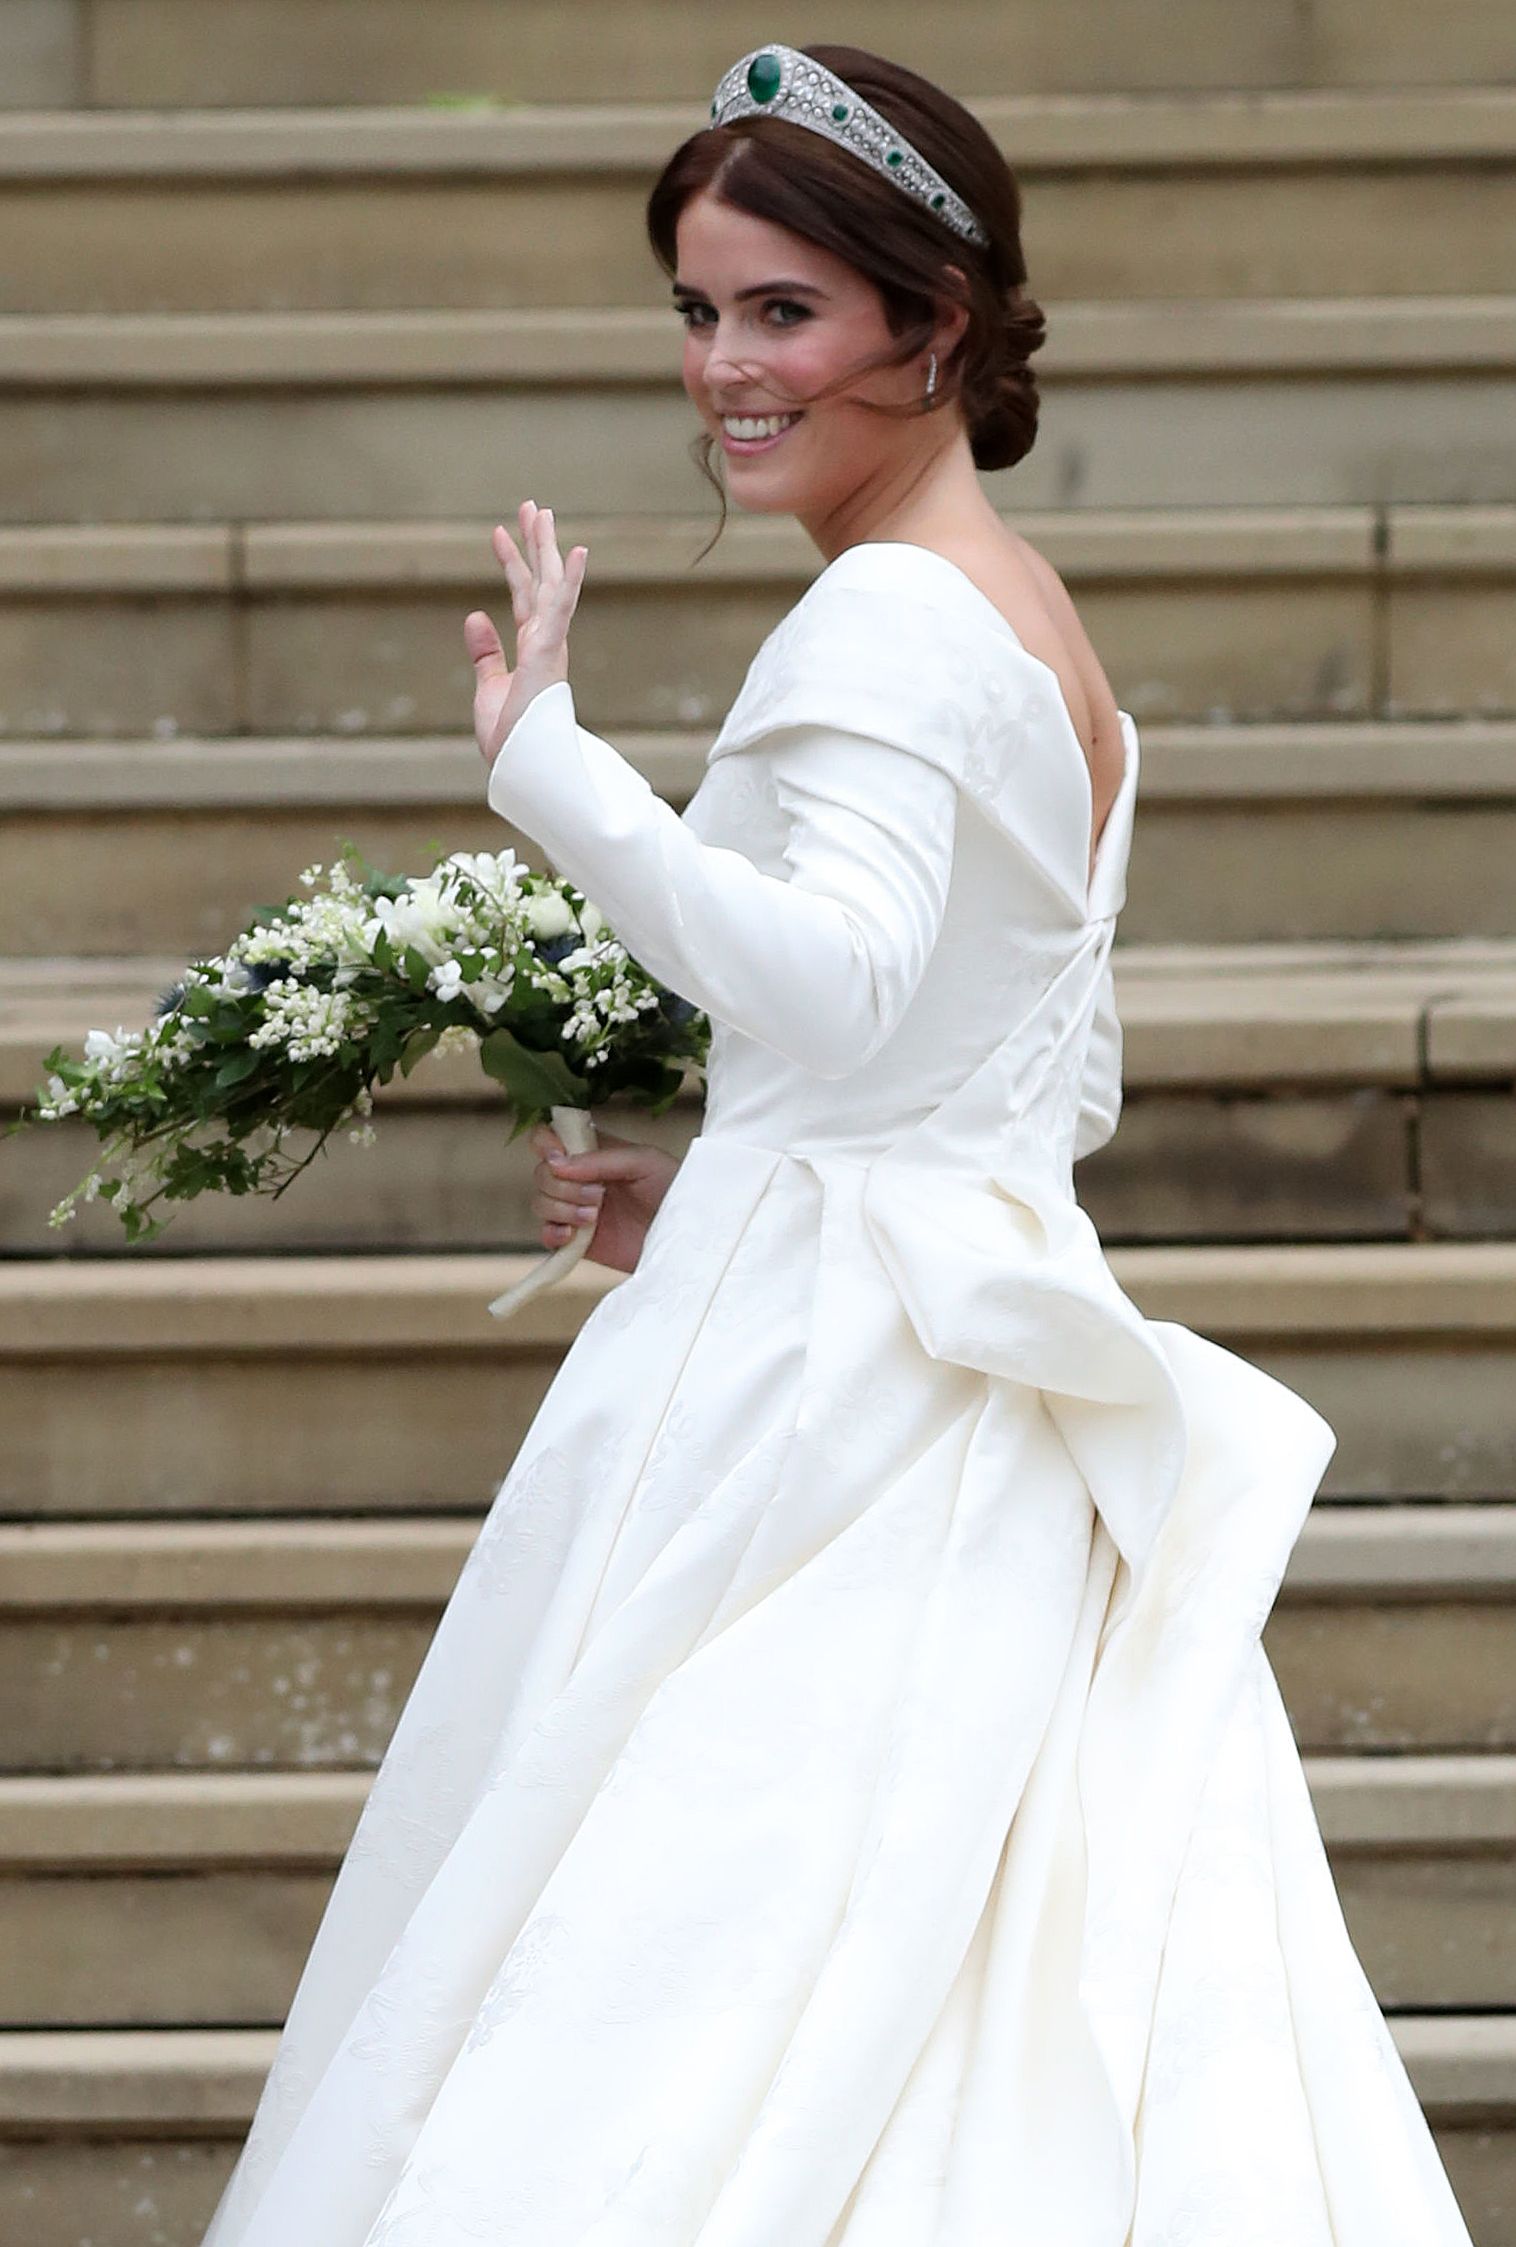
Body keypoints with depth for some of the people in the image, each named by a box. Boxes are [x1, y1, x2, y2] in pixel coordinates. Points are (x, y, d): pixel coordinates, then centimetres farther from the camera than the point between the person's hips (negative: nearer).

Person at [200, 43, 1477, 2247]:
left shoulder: (889, 617, -13)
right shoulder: (1040, 623, 17)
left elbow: (832, 986, -29)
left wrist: (550, 758, -30)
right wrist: (715, 1188, 18)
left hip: (824, 1388, -10)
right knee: (990, 2045, 8)